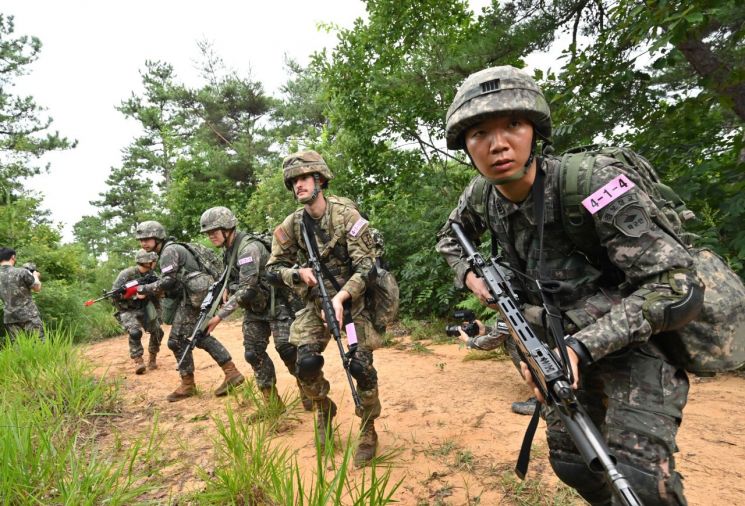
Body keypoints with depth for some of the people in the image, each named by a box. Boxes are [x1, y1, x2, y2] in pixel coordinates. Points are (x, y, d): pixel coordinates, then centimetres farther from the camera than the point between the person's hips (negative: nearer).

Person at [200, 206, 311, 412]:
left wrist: (220, 315, -27)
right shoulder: (229, 250, 6)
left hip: (275, 304, -8)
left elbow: (246, 288, -28)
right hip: (254, 308, 9)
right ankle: (272, 401, 14)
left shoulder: (249, 247, -23)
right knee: (253, 354, 2)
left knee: (287, 349, -11)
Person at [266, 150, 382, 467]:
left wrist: (341, 297, -30)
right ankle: (324, 409, 21)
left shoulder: (346, 215, -16)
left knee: (361, 365, -10)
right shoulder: (292, 224, -5)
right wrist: (299, 273, -18)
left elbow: (366, 266, -18)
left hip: (352, 298, -3)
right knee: (306, 362, -11)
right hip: (315, 301, 3)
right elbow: (275, 266, 3)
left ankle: (368, 430, 15)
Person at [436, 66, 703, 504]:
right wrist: (470, 275, -8)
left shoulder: (594, 185, -27)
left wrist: (580, 348, -34)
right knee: (570, 461, 14)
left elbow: (679, 289, -27)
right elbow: (451, 238, 12)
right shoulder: (482, 195, -10)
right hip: (564, 346, 6)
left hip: (635, 345, -5)